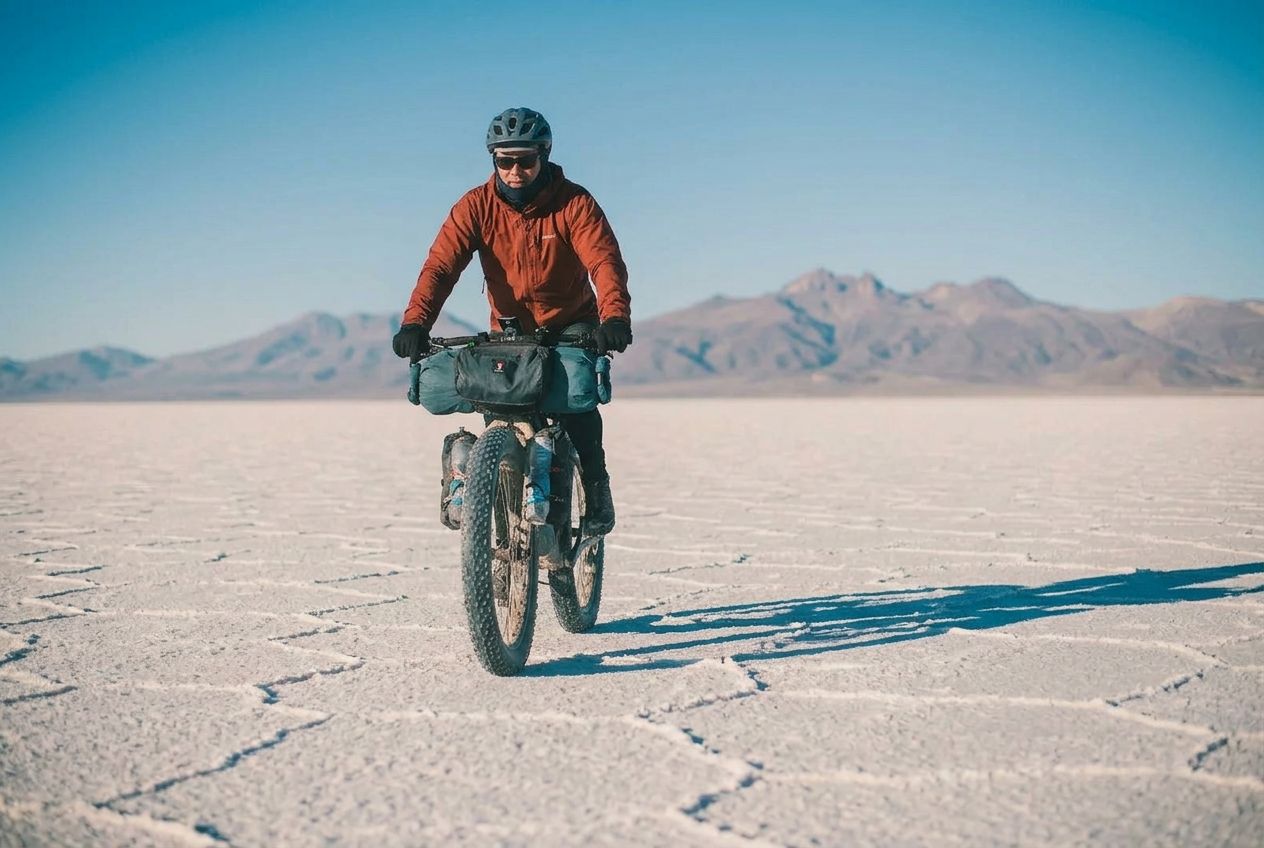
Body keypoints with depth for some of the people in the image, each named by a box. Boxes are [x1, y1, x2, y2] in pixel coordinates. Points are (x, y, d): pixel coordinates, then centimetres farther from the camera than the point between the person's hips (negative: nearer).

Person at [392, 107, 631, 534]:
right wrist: (415, 322, -39)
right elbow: (440, 265, -22)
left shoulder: (574, 203, -15)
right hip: (509, 330, 2)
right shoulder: (477, 206, -11)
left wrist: (615, 318, -48)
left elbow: (605, 262, -28)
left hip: (571, 326, -2)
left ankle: (595, 491, -10)